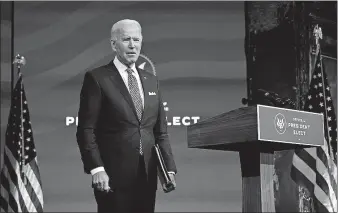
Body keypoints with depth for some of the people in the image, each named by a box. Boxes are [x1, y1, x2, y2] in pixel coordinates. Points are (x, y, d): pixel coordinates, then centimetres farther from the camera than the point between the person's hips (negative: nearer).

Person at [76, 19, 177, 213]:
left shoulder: (151, 80, 15)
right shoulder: (97, 79, -2)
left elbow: (161, 131, 15)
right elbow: (86, 130, -7)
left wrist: (169, 168, 6)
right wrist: (96, 168, -16)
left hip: (147, 176, 5)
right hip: (113, 175, -5)